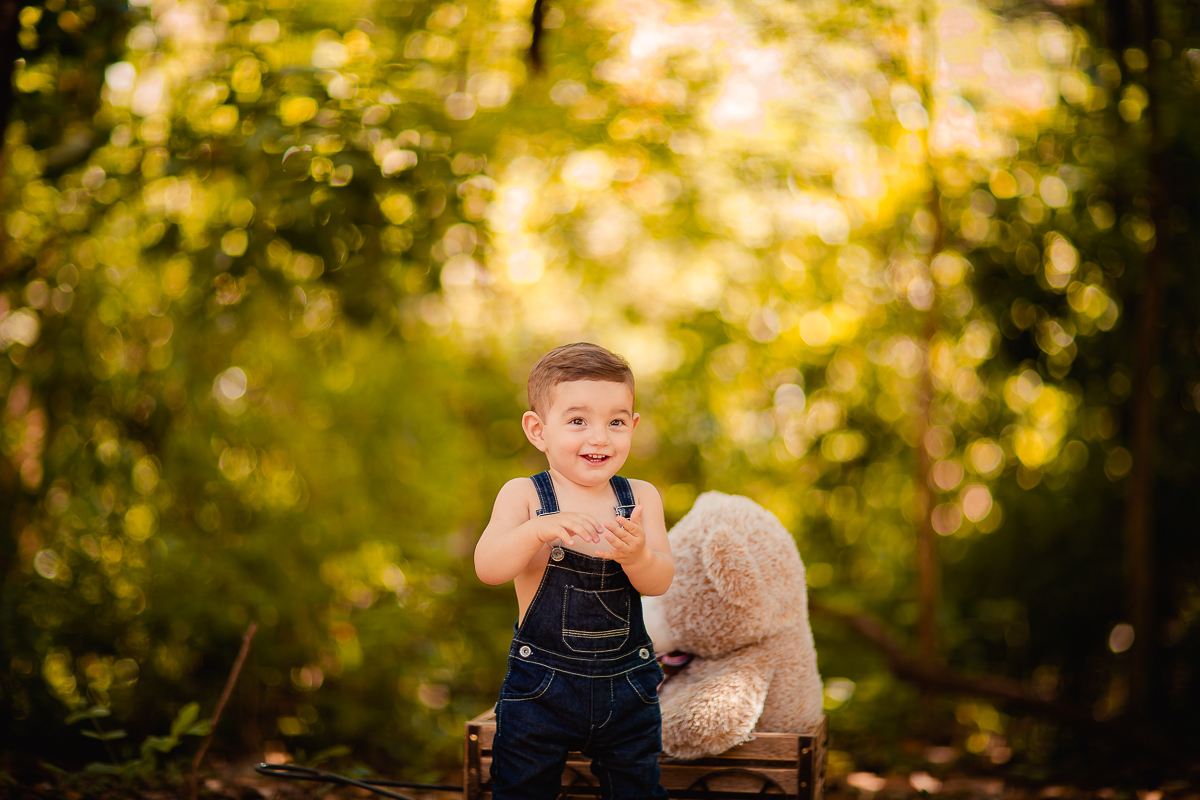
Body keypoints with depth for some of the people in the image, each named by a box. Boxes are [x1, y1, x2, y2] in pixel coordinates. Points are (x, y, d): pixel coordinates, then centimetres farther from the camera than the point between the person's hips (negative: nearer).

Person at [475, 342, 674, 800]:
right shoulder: (523, 496, -7)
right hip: (539, 687, -1)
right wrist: (537, 530, -37)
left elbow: (659, 582, -10)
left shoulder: (641, 497, -2)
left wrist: (636, 554, -32)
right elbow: (487, 568, -20)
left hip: (626, 686, 2)